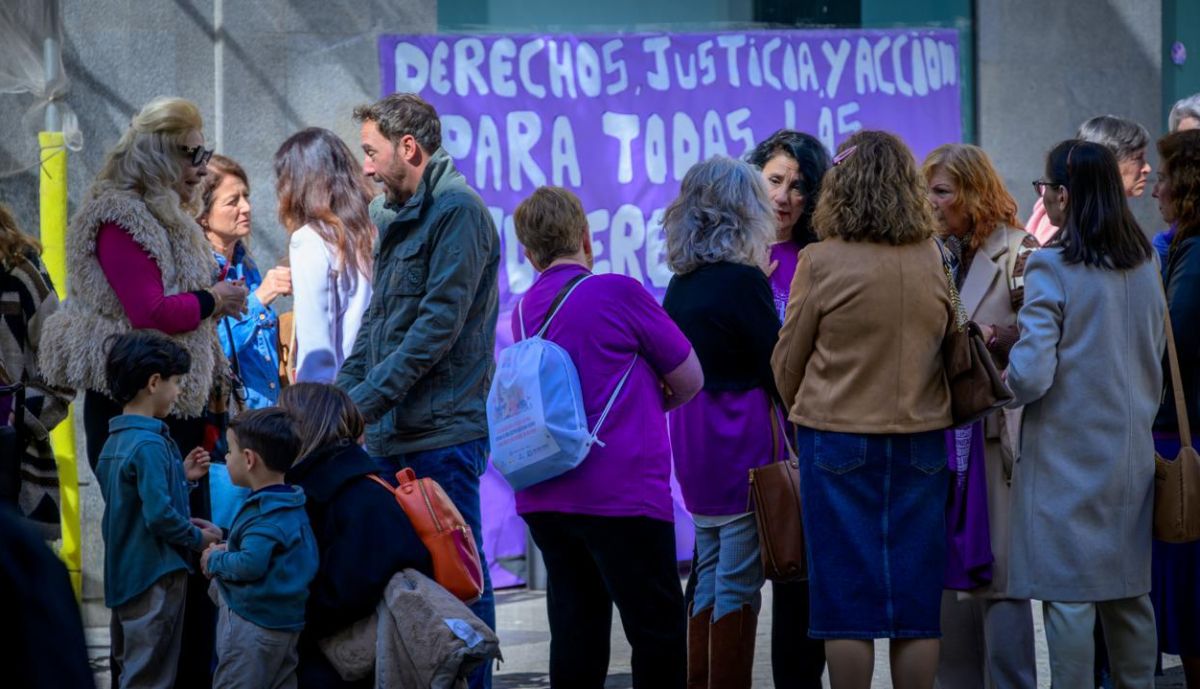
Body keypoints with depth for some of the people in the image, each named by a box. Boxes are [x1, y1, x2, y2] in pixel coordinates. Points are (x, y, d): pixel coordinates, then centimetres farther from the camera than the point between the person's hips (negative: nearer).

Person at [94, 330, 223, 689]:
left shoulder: (115, 440, 8)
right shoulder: (149, 445, -21)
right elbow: (160, 515, -25)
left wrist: (180, 474, 12)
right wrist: (198, 538, -10)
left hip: (124, 575, 10)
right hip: (155, 577, -10)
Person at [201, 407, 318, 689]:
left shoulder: (265, 515, -21)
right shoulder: (291, 506, 11)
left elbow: (250, 565, -30)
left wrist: (215, 560, -12)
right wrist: (230, 550, 6)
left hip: (251, 625, -10)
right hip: (286, 621, 10)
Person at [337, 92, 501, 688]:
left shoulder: (457, 211, -10)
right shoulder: (395, 218, 18)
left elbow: (439, 324, -17)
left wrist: (367, 399, -17)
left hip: (442, 432, -9)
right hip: (391, 434, 9)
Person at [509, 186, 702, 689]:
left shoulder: (524, 312, 10)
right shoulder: (618, 293, -8)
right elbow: (689, 379, 2)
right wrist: (656, 401, 20)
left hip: (543, 498, 6)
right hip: (622, 493, -6)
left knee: (576, 636, 8)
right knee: (659, 634, 0)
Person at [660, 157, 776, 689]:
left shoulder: (680, 287, 9)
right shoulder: (744, 282, -13)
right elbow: (776, 368, -10)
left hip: (693, 439, 8)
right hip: (743, 439, -8)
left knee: (710, 575, 14)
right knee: (739, 582, -4)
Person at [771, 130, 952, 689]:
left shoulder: (822, 261, -9)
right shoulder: (932, 259, 1)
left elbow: (788, 362, 1)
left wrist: (797, 411, 20)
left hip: (838, 437, -3)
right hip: (921, 437, 3)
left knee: (847, 588, 2)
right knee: (916, 599, 7)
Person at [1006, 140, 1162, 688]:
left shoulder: (1051, 268, -14)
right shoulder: (1145, 265, 6)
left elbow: (1031, 376, -18)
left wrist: (998, 385, 1)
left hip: (1067, 455, -6)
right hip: (1132, 450, 6)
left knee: (1069, 598, -2)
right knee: (1129, 594, 13)